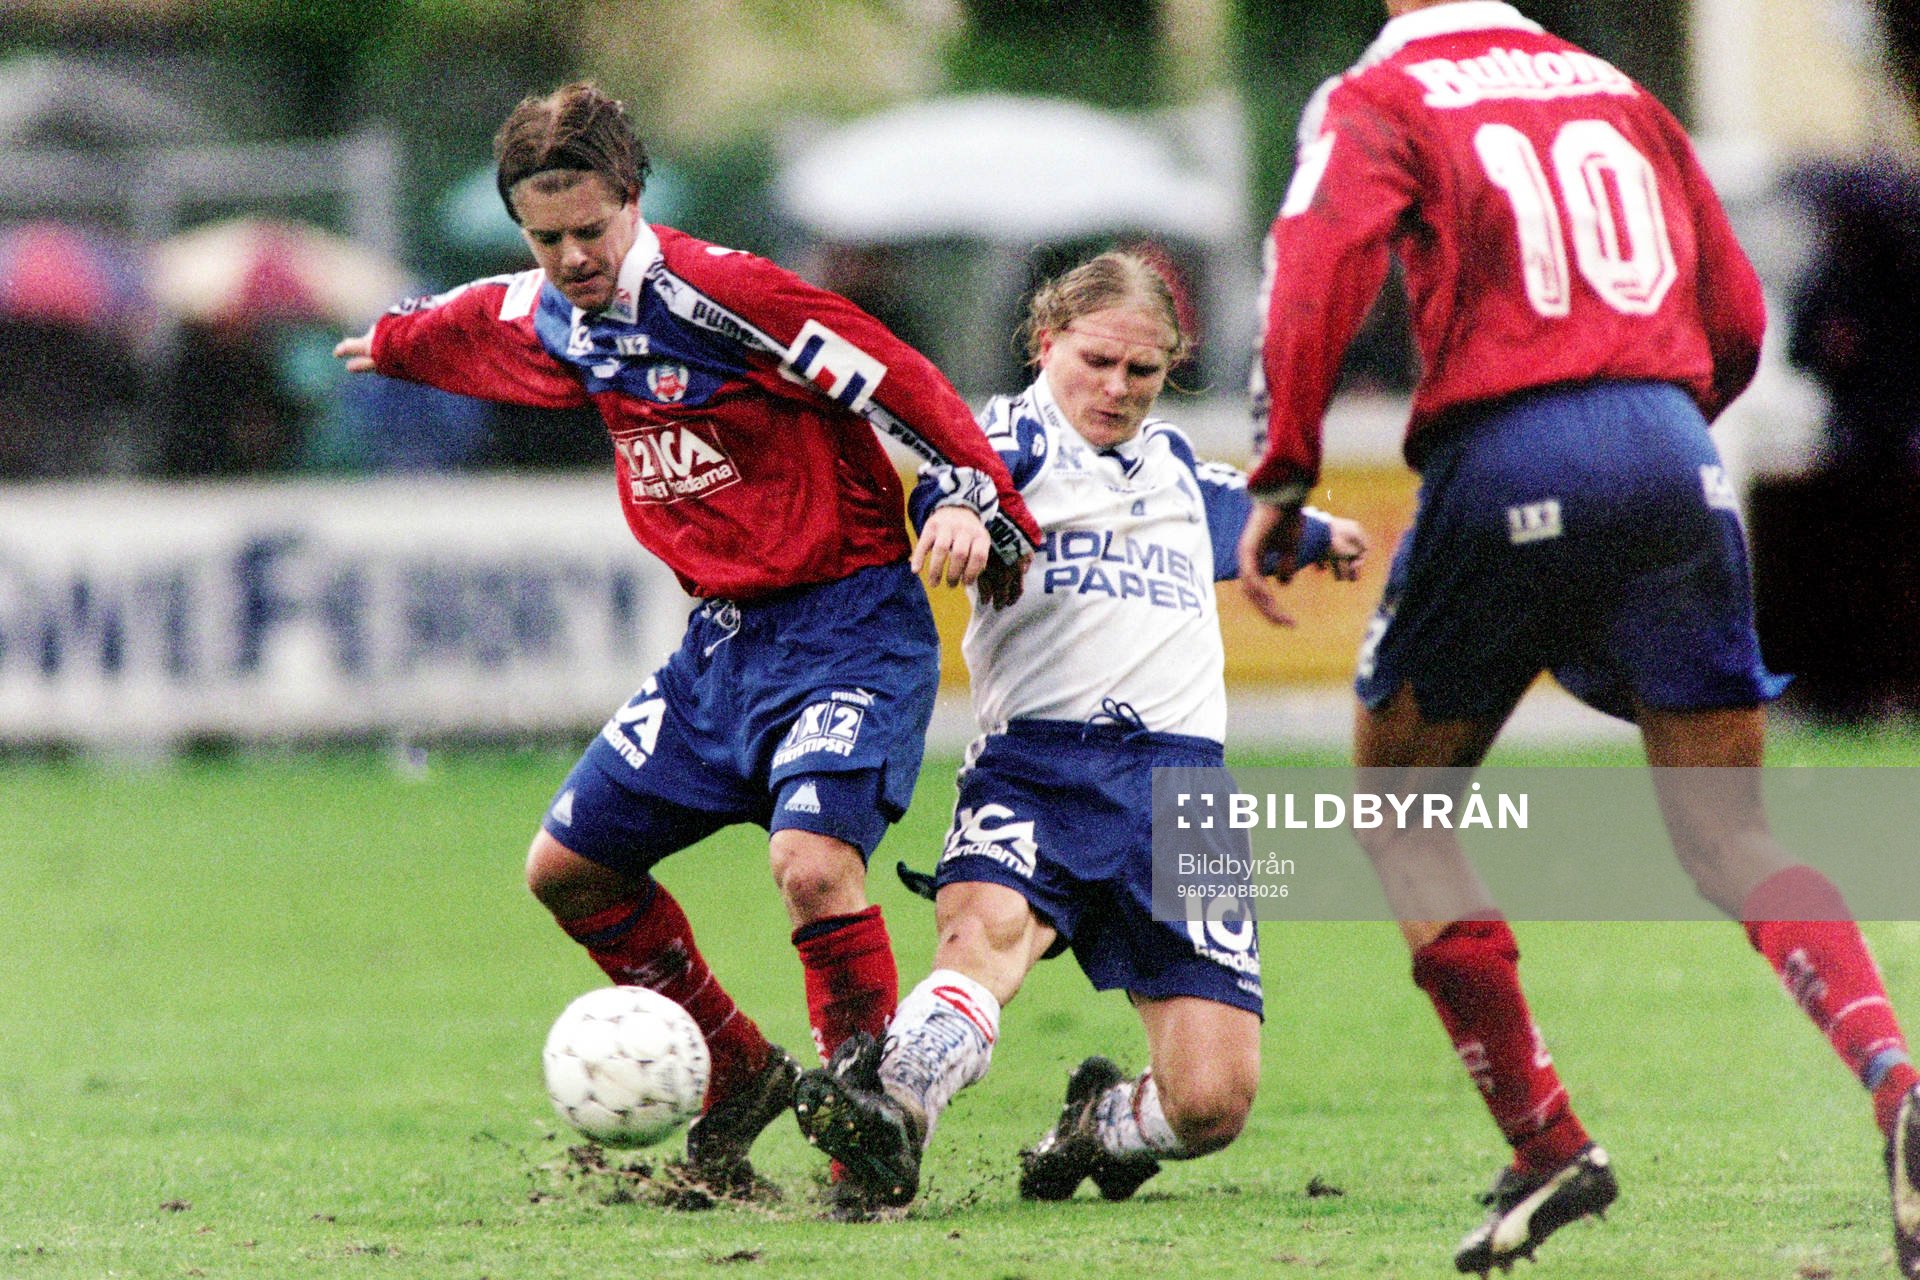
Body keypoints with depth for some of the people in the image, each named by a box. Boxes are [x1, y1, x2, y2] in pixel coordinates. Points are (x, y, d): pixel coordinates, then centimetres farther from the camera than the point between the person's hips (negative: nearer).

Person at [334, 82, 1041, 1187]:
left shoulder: (716, 293, -20)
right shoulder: (548, 317, 5)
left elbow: (896, 380, -20)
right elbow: (474, 324, 30)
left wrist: (977, 504, -30)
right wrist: (396, 342, 50)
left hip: (851, 624, -8)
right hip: (724, 637, 9)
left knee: (812, 859, -29)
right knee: (568, 868, 9)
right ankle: (740, 1074, 23)